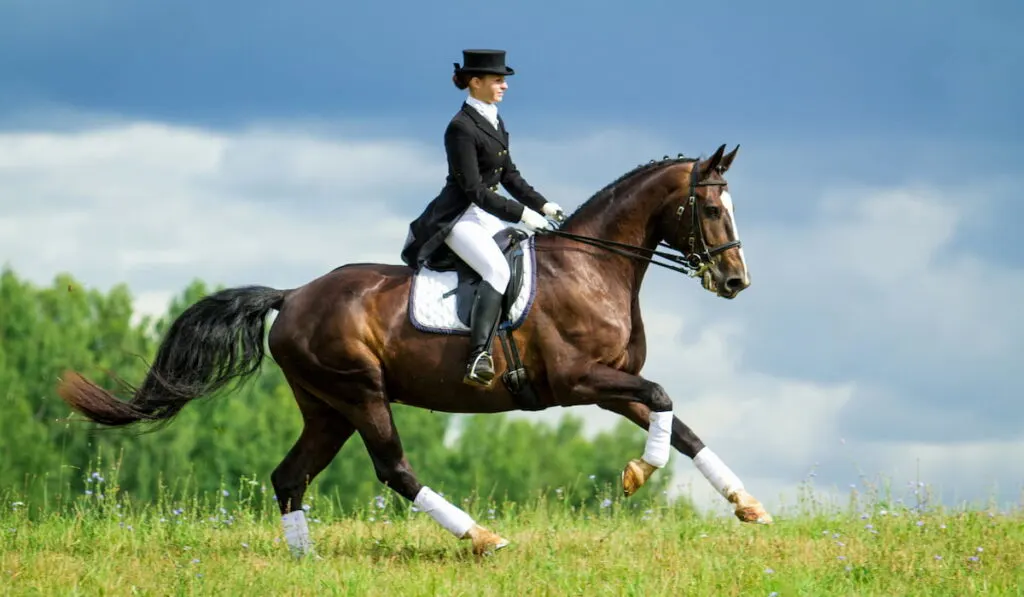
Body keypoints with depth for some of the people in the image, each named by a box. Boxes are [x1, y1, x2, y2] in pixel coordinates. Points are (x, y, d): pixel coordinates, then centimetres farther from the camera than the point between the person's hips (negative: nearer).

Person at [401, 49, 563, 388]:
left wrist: (542, 205, 7)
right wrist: (520, 214, -22)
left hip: (490, 215, 10)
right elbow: (474, 190, -20)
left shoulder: (494, 122, 13)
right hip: (459, 218, -10)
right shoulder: (461, 127, -15)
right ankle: (478, 359, -38)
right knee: (498, 270, -30)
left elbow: (509, 175, 19)